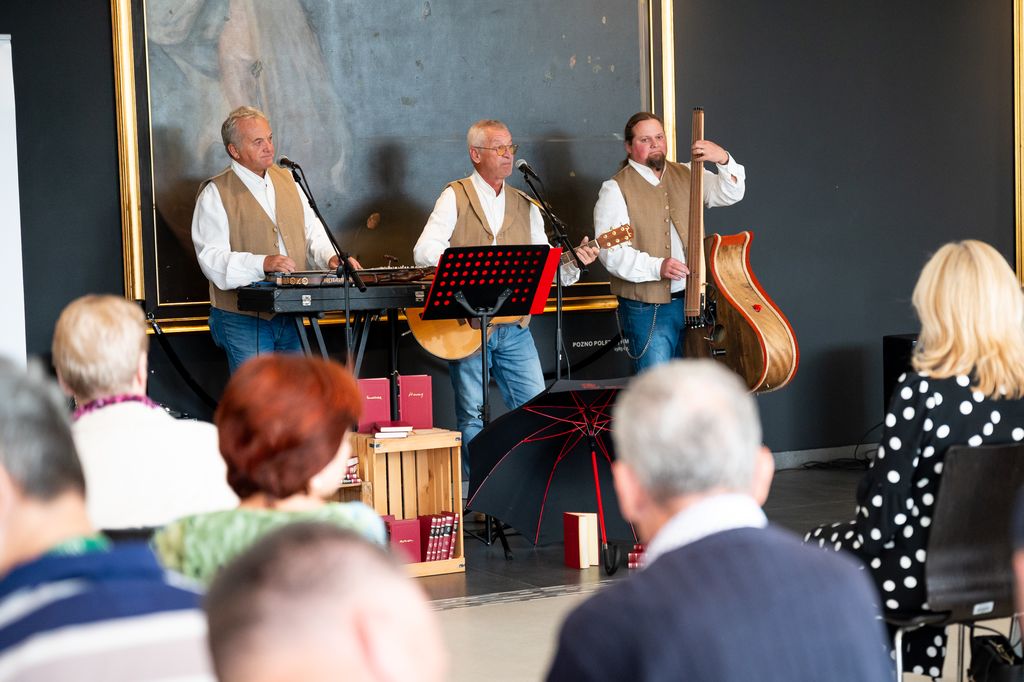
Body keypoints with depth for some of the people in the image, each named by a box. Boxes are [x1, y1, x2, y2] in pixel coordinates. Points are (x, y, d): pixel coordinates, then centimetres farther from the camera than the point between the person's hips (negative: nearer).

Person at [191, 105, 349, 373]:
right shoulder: (215, 193, -6)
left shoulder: (286, 180, 14)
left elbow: (312, 228, 18)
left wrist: (330, 257, -3)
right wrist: (262, 263, -29)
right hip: (243, 319, -6)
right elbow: (211, 258, -15)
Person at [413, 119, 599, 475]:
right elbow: (424, 250, -12)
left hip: (514, 327, 4)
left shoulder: (525, 205, 14)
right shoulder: (455, 197, 0)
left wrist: (574, 263, -7)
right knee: (473, 417, 0)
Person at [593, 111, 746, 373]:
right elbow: (610, 251, -14)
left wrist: (723, 159, -14)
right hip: (647, 309, -5)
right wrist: (658, 267, -25)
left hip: (692, 301, 5)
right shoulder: (616, 189, -5)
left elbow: (730, 194, 5)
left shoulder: (686, 175, 11)